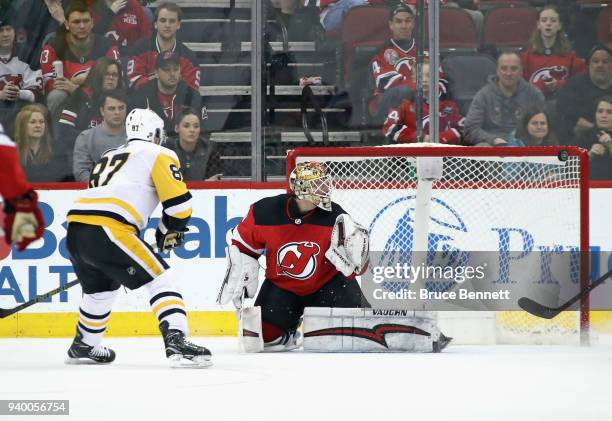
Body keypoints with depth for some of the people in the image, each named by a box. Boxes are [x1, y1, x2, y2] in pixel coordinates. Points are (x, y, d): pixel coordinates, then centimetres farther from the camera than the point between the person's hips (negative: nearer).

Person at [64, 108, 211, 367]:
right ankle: (176, 343, -21)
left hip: (74, 229, 8)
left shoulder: (110, 156, 32)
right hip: (106, 230, -8)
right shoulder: (159, 155, 10)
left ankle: (83, 347, 43)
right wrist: (170, 231, 19)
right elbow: (178, 201, 1)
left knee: (102, 287, 31)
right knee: (160, 279, -4)